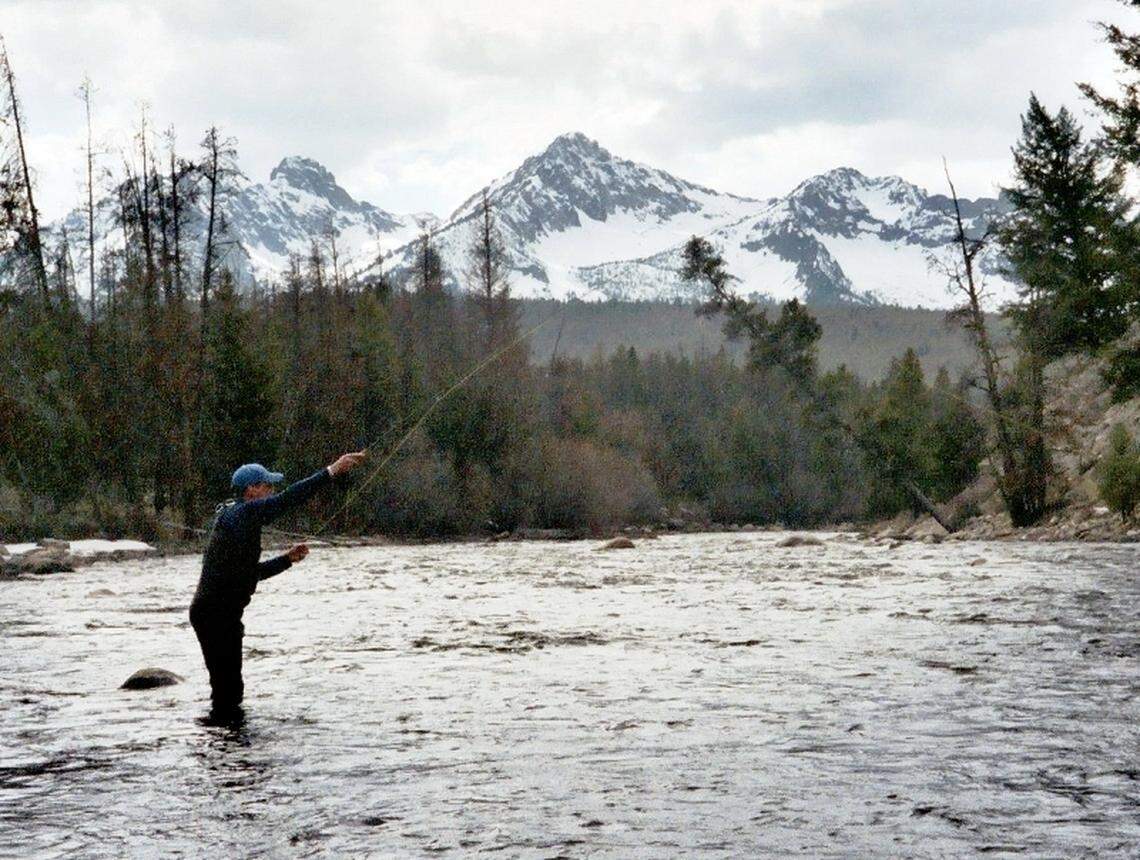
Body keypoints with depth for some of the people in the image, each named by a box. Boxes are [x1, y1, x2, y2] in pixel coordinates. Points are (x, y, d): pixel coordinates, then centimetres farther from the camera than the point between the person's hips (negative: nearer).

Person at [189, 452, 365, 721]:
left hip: (223, 615, 10)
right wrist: (332, 471, -25)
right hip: (215, 614, -10)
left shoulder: (236, 517, 18)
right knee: (227, 687, -8)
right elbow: (287, 500, -25)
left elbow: (252, 572, 26)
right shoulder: (242, 513, -13)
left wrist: (288, 559, 15)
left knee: (228, 685, 18)